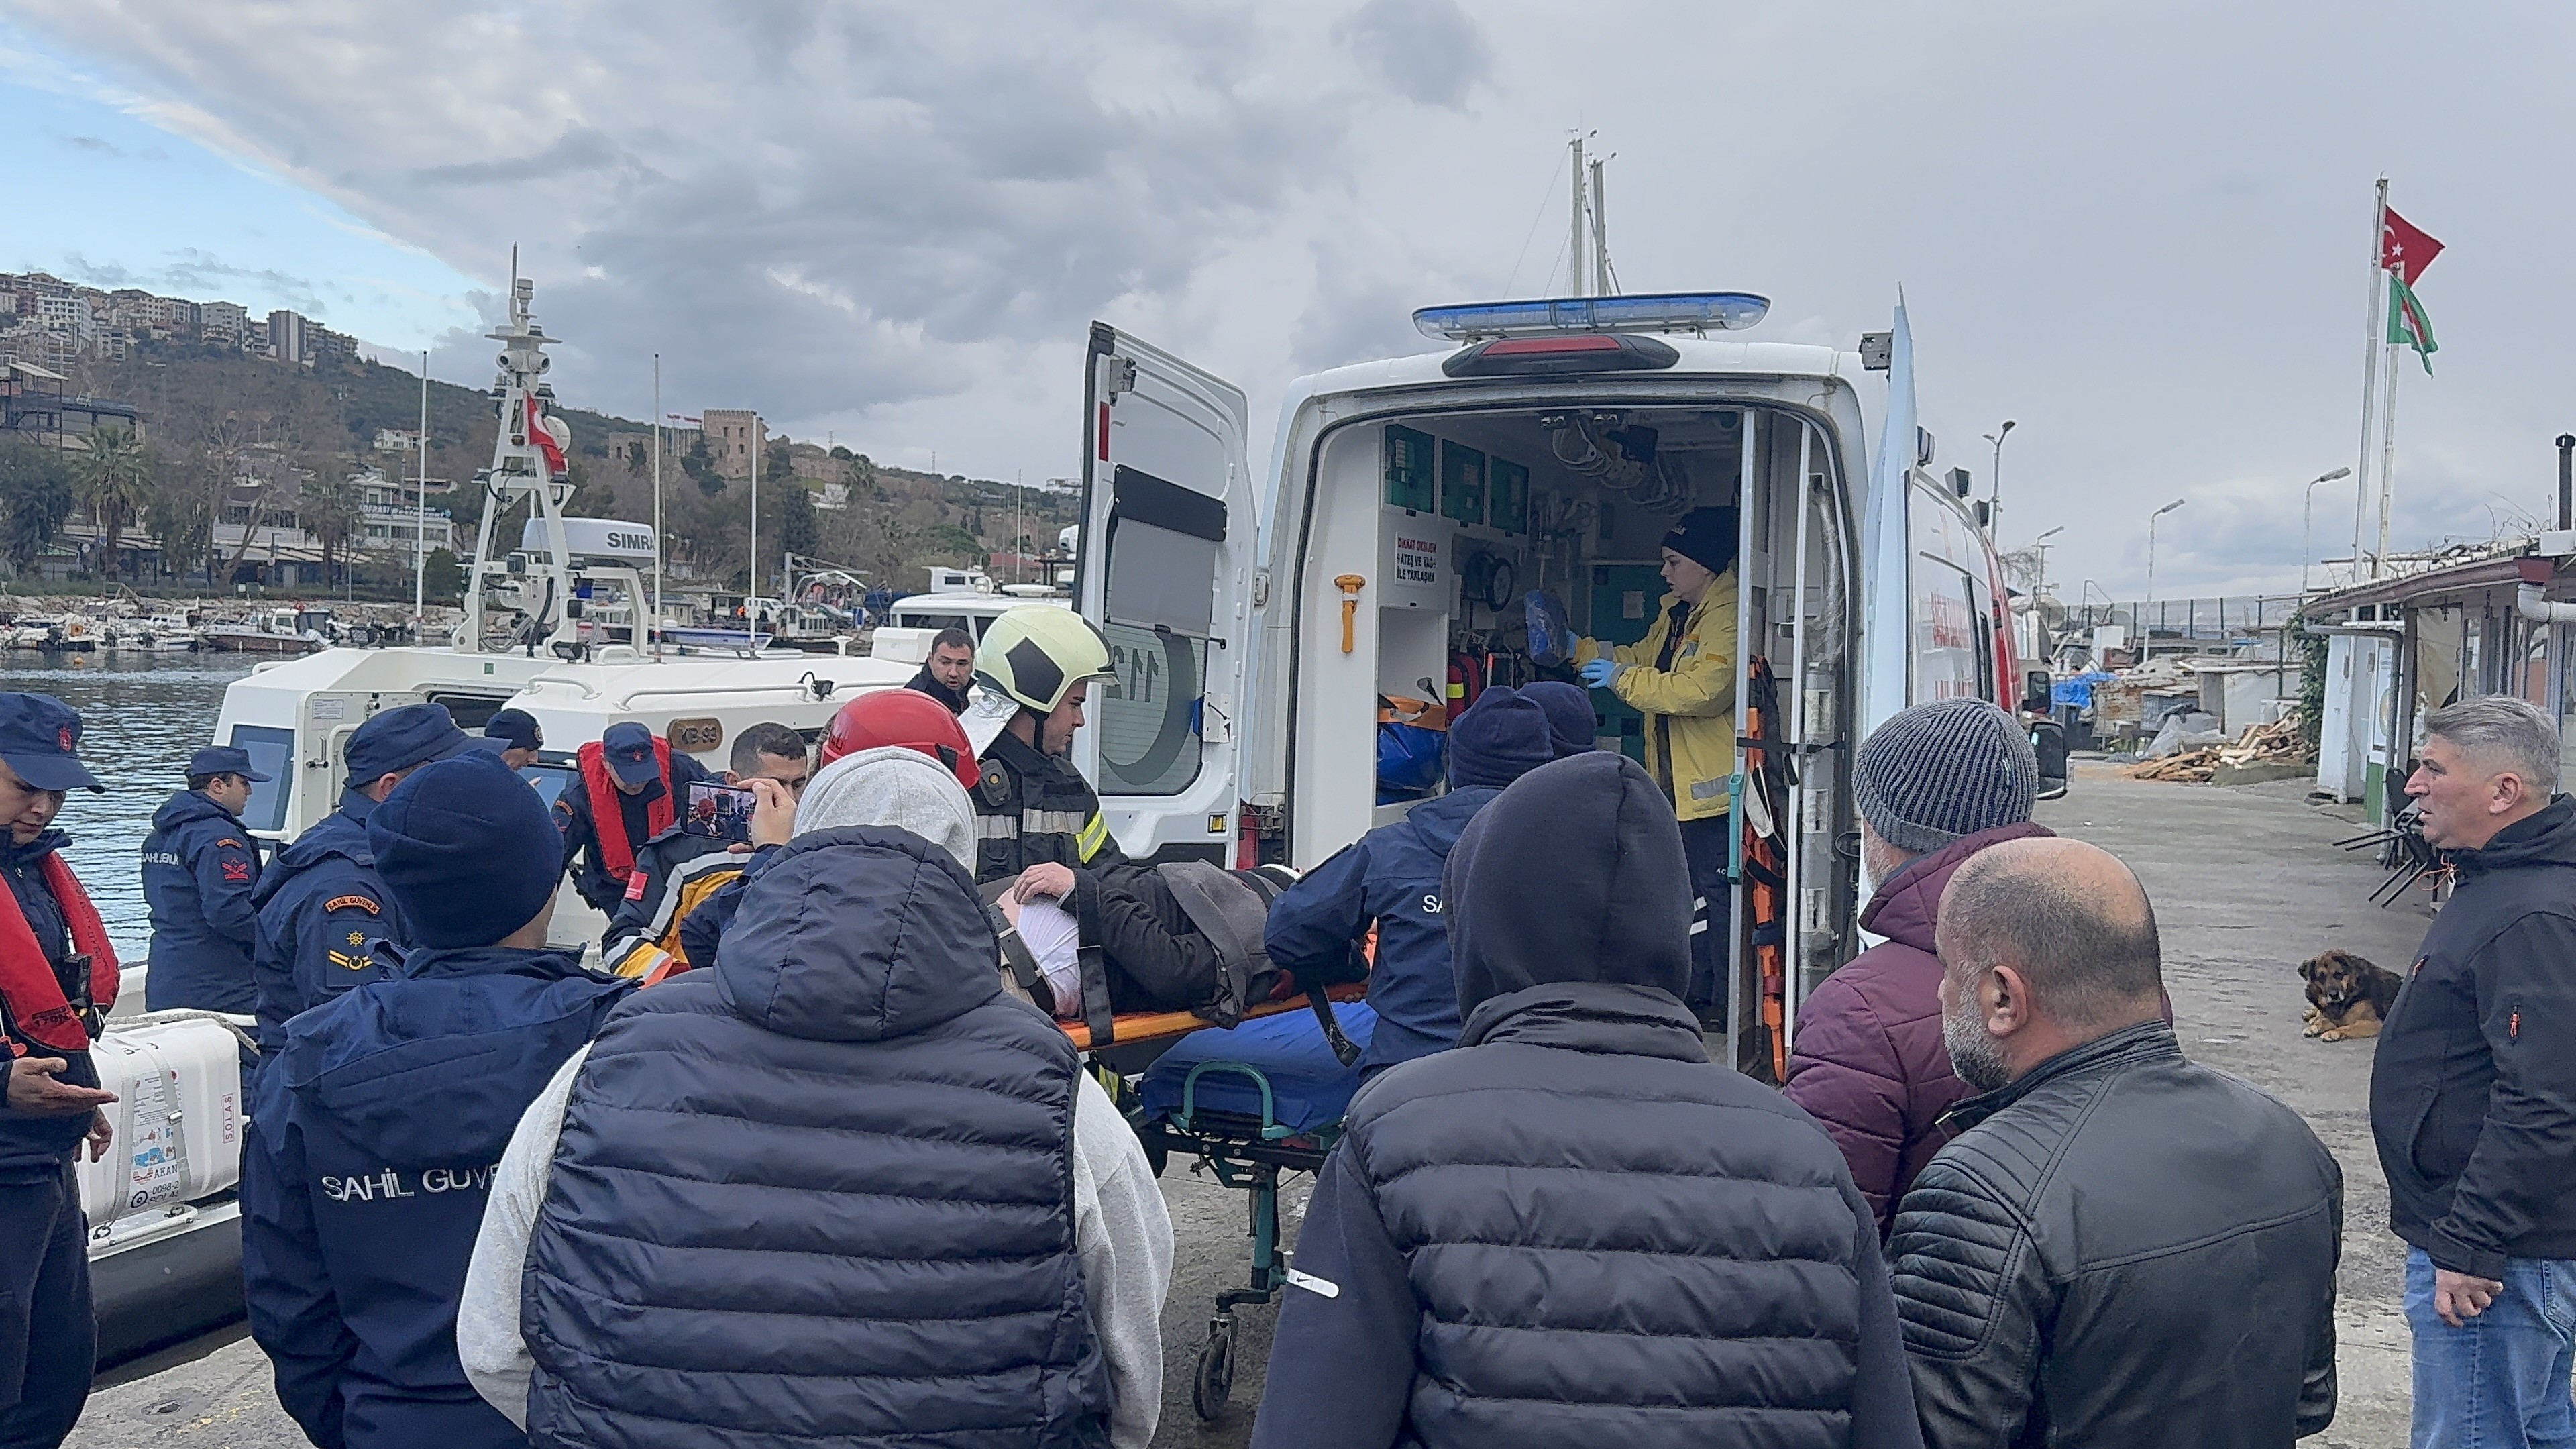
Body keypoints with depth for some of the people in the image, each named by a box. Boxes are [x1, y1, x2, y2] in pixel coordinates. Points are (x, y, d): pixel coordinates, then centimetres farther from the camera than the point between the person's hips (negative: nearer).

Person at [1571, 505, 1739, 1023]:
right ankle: (1694, 994, 29)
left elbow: (1702, 689, -28)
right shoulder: (1676, 612, 14)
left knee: (1717, 891, -4)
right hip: (1676, 781, 11)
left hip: (1712, 784, -10)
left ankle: (1726, 1004, 5)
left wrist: (1622, 680, -21)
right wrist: (1579, 650, 13)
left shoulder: (1729, 619, -19)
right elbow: (1642, 658, 24)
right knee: (1687, 890, 18)